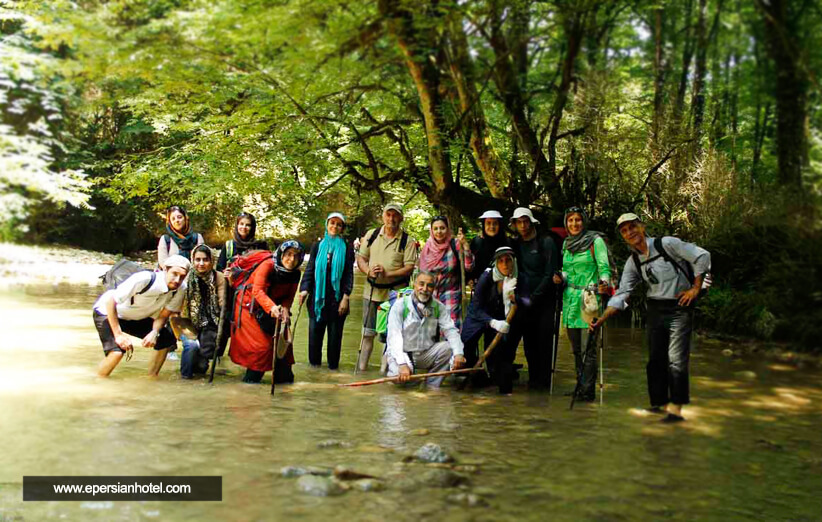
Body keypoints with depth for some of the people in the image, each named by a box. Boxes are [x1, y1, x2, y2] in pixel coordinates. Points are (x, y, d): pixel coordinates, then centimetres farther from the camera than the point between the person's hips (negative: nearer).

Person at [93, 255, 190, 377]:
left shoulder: (180, 289, -19)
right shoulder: (143, 279, -36)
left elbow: (162, 316, -8)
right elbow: (110, 301, -28)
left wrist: (154, 332, -29)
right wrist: (119, 334, -30)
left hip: (138, 317, 6)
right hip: (107, 312, -6)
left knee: (168, 339, -5)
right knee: (117, 351, -27)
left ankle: (152, 378, 12)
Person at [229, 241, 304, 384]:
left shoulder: (295, 274, -10)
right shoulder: (268, 265, -28)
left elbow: (289, 296, -5)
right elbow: (257, 290, -39)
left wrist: (285, 308, -29)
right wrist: (271, 307, -55)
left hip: (271, 310, 6)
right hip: (250, 307, -6)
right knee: (262, 344, -8)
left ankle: (283, 375, 18)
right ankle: (252, 377, 10)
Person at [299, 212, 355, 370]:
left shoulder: (347, 248, 4)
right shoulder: (317, 246, 9)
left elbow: (349, 274, 0)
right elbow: (309, 269, 8)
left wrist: (346, 297, -8)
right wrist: (304, 289, -6)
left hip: (337, 296, -1)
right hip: (318, 296, 1)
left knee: (335, 331, 4)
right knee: (315, 329, 4)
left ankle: (333, 364, 15)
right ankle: (314, 361, 18)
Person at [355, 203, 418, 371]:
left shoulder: (407, 241, -4)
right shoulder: (372, 234, 7)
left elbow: (409, 267, -10)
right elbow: (361, 258, 9)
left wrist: (387, 273, -21)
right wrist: (369, 271, -11)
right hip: (372, 291, 3)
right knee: (368, 332, 8)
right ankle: (361, 367, 16)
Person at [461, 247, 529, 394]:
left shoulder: (517, 279, -14)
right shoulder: (486, 277, -23)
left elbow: (527, 302, -27)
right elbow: (476, 308, -25)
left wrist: (515, 298, -48)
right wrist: (493, 322, -42)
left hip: (502, 318, 2)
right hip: (479, 317, -2)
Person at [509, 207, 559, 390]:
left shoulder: (546, 242, -2)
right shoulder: (515, 245, 11)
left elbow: (550, 273, -7)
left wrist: (534, 297, -10)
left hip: (544, 299, -4)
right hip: (525, 300, 4)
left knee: (544, 339, -4)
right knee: (529, 340, 4)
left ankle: (544, 379, 3)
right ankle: (533, 377, 14)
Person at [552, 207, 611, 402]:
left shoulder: (595, 241, -3)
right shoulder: (566, 243, 14)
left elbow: (604, 268, -8)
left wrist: (603, 283, -28)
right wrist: (560, 278, 1)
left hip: (589, 298, -6)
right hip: (570, 298, 6)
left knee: (588, 347, -7)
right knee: (575, 347, 11)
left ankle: (588, 391, -2)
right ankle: (580, 384, 21)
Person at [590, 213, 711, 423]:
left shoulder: (667, 244, -11)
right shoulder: (633, 262, 6)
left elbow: (702, 256, -9)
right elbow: (621, 294, 4)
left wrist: (696, 288, -9)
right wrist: (603, 318, -7)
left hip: (679, 307, -6)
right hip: (655, 309, 6)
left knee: (676, 360, -9)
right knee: (655, 359, 8)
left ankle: (675, 408, -3)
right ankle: (659, 403, 20)